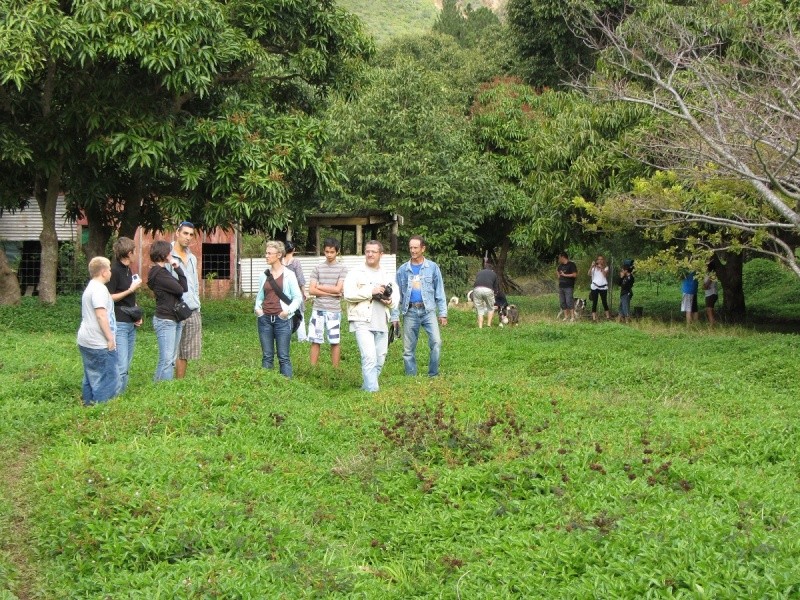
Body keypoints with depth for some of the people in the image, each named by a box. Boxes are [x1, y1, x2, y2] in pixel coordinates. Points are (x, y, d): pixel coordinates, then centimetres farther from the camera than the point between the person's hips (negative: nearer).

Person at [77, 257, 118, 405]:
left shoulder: (90, 288, 19)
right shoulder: (99, 289, -15)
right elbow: (101, 315, -22)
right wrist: (110, 338, -18)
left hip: (85, 341, 11)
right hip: (99, 343, -10)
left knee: (91, 377, 14)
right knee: (108, 378, -7)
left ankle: (88, 405, 17)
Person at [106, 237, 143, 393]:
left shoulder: (128, 270, 14)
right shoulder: (114, 271, -12)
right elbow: (108, 298, -15)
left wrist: (138, 316, 12)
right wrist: (131, 290, -14)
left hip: (131, 323, 9)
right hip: (119, 324, -9)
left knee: (126, 365, 9)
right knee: (121, 365, -12)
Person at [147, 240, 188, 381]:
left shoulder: (164, 271, 15)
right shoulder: (159, 273, -15)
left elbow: (184, 288, 10)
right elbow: (180, 289, -14)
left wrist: (178, 269, 0)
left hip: (175, 320, 10)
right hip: (165, 321, -10)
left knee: (172, 359, 10)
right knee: (167, 360, -12)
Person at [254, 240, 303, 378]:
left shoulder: (288, 275, -2)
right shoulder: (264, 275, 9)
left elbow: (298, 297, -1)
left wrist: (288, 310, -15)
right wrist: (257, 307, 1)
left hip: (282, 319, -4)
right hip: (265, 319, 4)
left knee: (283, 357, -3)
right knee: (267, 356, 7)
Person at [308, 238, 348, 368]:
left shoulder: (342, 269, 1)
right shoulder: (318, 268, 6)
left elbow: (338, 289, -9)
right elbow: (311, 290, -1)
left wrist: (320, 286, -1)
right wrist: (331, 292, -7)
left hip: (334, 310, -2)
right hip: (318, 309, 2)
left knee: (335, 342, 4)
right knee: (315, 341, 4)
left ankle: (335, 370, 11)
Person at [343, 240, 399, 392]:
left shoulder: (387, 277, 17)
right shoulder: (355, 273, 2)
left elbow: (396, 298, 15)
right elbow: (348, 294, -11)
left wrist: (390, 301, -8)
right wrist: (371, 291, -13)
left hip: (381, 324, 6)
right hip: (362, 322, -6)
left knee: (379, 360, 9)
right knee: (369, 358, -16)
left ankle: (366, 387, 22)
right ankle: (372, 391, -16)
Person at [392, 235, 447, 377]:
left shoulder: (432, 267, 3)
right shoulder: (403, 269, 7)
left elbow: (439, 292, 4)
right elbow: (397, 294, 10)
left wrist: (443, 313, -1)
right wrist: (395, 316, 6)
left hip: (428, 310, -2)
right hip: (410, 312, 2)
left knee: (436, 342, -16)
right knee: (408, 348, 5)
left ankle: (433, 375, -5)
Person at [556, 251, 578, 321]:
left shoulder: (571, 264, -6)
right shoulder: (560, 266, 16)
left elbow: (574, 275, -14)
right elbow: (558, 275, 28)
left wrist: (565, 275, -13)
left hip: (569, 287, -7)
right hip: (561, 286, 7)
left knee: (569, 302, -11)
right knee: (562, 302, 5)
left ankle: (572, 317, -8)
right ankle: (566, 316, 11)